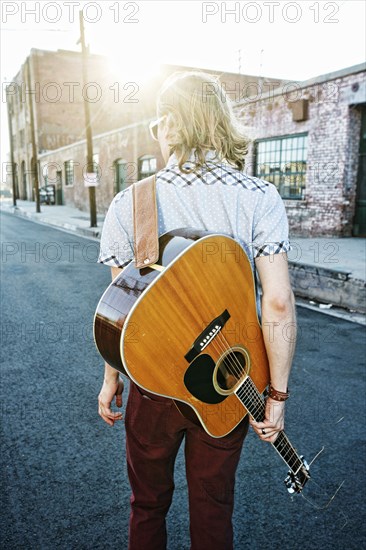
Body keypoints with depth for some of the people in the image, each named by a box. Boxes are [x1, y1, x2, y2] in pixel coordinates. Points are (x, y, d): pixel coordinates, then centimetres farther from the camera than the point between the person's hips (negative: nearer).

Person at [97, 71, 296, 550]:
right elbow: (278, 303, -16)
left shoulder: (130, 203, -11)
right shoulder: (261, 199, -11)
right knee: (214, 508, 24)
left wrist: (111, 378, 6)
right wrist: (277, 394, -6)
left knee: (148, 503, 25)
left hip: (153, 383, 0)